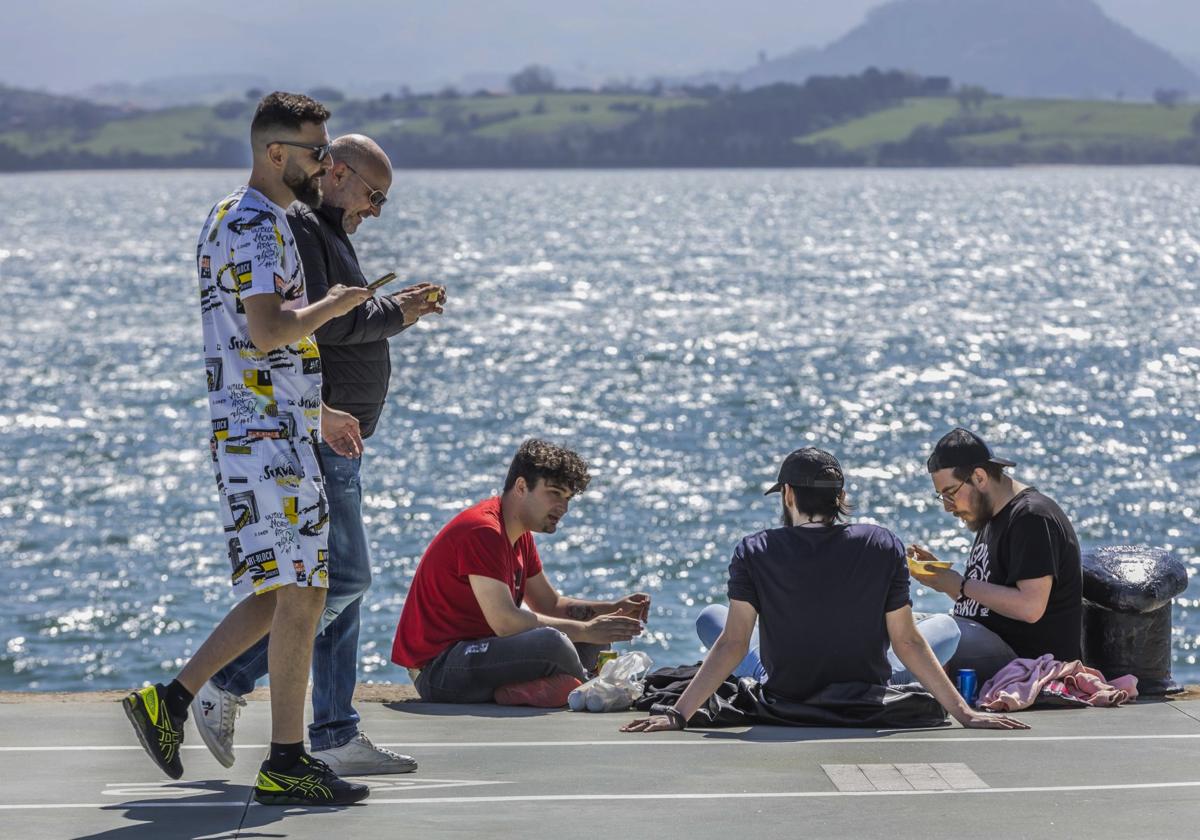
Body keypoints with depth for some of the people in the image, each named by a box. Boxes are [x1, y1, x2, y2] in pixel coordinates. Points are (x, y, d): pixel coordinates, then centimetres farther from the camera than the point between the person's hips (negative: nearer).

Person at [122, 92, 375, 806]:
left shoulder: (234, 219, 20)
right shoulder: (257, 226, -13)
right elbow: (269, 331, -27)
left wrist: (317, 412, 28)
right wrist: (333, 305, -10)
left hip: (273, 429, 10)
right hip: (267, 434, -10)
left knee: (286, 592, 13)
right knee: (299, 593, -7)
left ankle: (171, 701, 15)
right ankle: (288, 763, -3)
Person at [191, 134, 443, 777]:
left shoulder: (326, 233, 23)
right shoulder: (298, 228, -11)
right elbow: (310, 323, -22)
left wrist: (391, 309, 10)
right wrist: (389, 315, -12)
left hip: (337, 438, 11)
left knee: (340, 580, 10)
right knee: (343, 576, -11)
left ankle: (336, 736, 12)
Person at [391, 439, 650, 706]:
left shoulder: (519, 535, 13)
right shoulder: (482, 531, -19)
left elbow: (551, 604, 19)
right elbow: (505, 621, -26)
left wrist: (615, 609, 2)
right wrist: (586, 630, -20)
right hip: (436, 667, -11)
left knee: (592, 637, 9)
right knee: (551, 642, -32)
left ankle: (516, 690, -11)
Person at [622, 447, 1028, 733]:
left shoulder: (754, 553, -15)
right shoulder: (884, 547, -12)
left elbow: (733, 643, -18)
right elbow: (907, 642, -12)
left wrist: (677, 715, -17)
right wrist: (964, 712, -7)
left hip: (781, 706, 0)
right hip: (868, 708, 0)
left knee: (708, 620, 27)